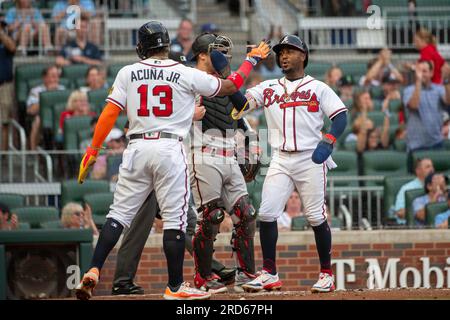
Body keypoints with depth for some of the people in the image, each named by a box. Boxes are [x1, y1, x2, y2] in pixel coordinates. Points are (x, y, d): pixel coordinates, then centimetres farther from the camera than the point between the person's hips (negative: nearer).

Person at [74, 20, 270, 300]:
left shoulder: (128, 73, 6)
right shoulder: (186, 75, 1)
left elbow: (110, 113, 1)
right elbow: (231, 87, 9)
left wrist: (93, 151, 4)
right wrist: (252, 59, 24)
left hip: (136, 149, 3)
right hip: (170, 149, -3)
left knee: (119, 214, 7)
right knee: (174, 219, 2)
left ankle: (93, 272, -4)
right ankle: (175, 287, 5)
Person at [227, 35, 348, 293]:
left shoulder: (318, 88, 5)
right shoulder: (268, 88, 14)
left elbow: (341, 116, -2)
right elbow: (240, 104, 3)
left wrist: (328, 142, -18)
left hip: (311, 159, -3)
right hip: (281, 161, 3)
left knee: (316, 217, -1)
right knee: (266, 213, -7)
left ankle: (327, 274, 10)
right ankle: (269, 274, -1)